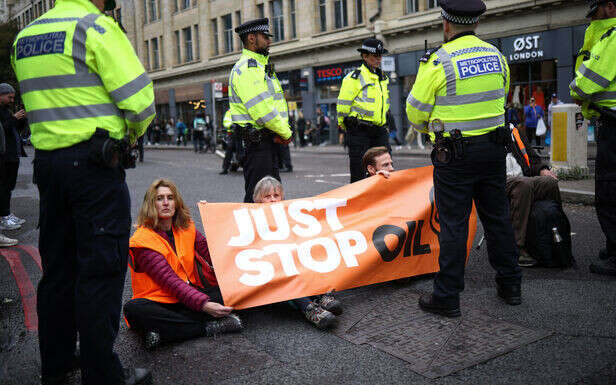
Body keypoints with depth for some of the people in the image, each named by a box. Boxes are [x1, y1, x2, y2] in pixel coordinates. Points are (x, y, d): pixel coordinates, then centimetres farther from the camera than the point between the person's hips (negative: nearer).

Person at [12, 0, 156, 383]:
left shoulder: (24, 38, 16)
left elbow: (46, 98, 17)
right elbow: (139, 98, -14)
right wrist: (133, 133, 6)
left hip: (46, 160, 8)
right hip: (94, 163, -7)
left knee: (58, 265, 15)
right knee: (101, 268, -2)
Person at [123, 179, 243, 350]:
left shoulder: (186, 228, 8)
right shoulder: (143, 240, -11)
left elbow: (213, 256, 0)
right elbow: (169, 280, -21)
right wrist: (203, 304, -32)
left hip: (190, 295, 4)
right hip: (160, 301, -4)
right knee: (133, 309, -35)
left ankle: (163, 333, -28)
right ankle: (210, 326, -31)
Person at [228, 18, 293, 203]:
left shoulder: (262, 66, 19)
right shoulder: (246, 68, -13)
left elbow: (278, 101, 18)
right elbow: (261, 110, -21)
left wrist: (283, 128, 0)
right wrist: (286, 133, -11)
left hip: (268, 141, 10)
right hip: (256, 141, -10)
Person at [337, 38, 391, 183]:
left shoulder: (383, 78, 18)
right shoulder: (354, 78, -6)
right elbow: (343, 105, -5)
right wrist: (344, 124, 2)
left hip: (380, 130, 6)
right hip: (359, 131, -6)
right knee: (358, 173, -2)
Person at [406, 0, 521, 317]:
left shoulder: (438, 61, -12)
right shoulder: (496, 56, 7)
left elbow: (415, 111, -6)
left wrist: (429, 128, 15)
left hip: (454, 153, -5)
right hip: (493, 148, 6)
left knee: (453, 224, 0)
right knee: (497, 217, 16)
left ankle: (447, 297, 7)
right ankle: (510, 285, 27)